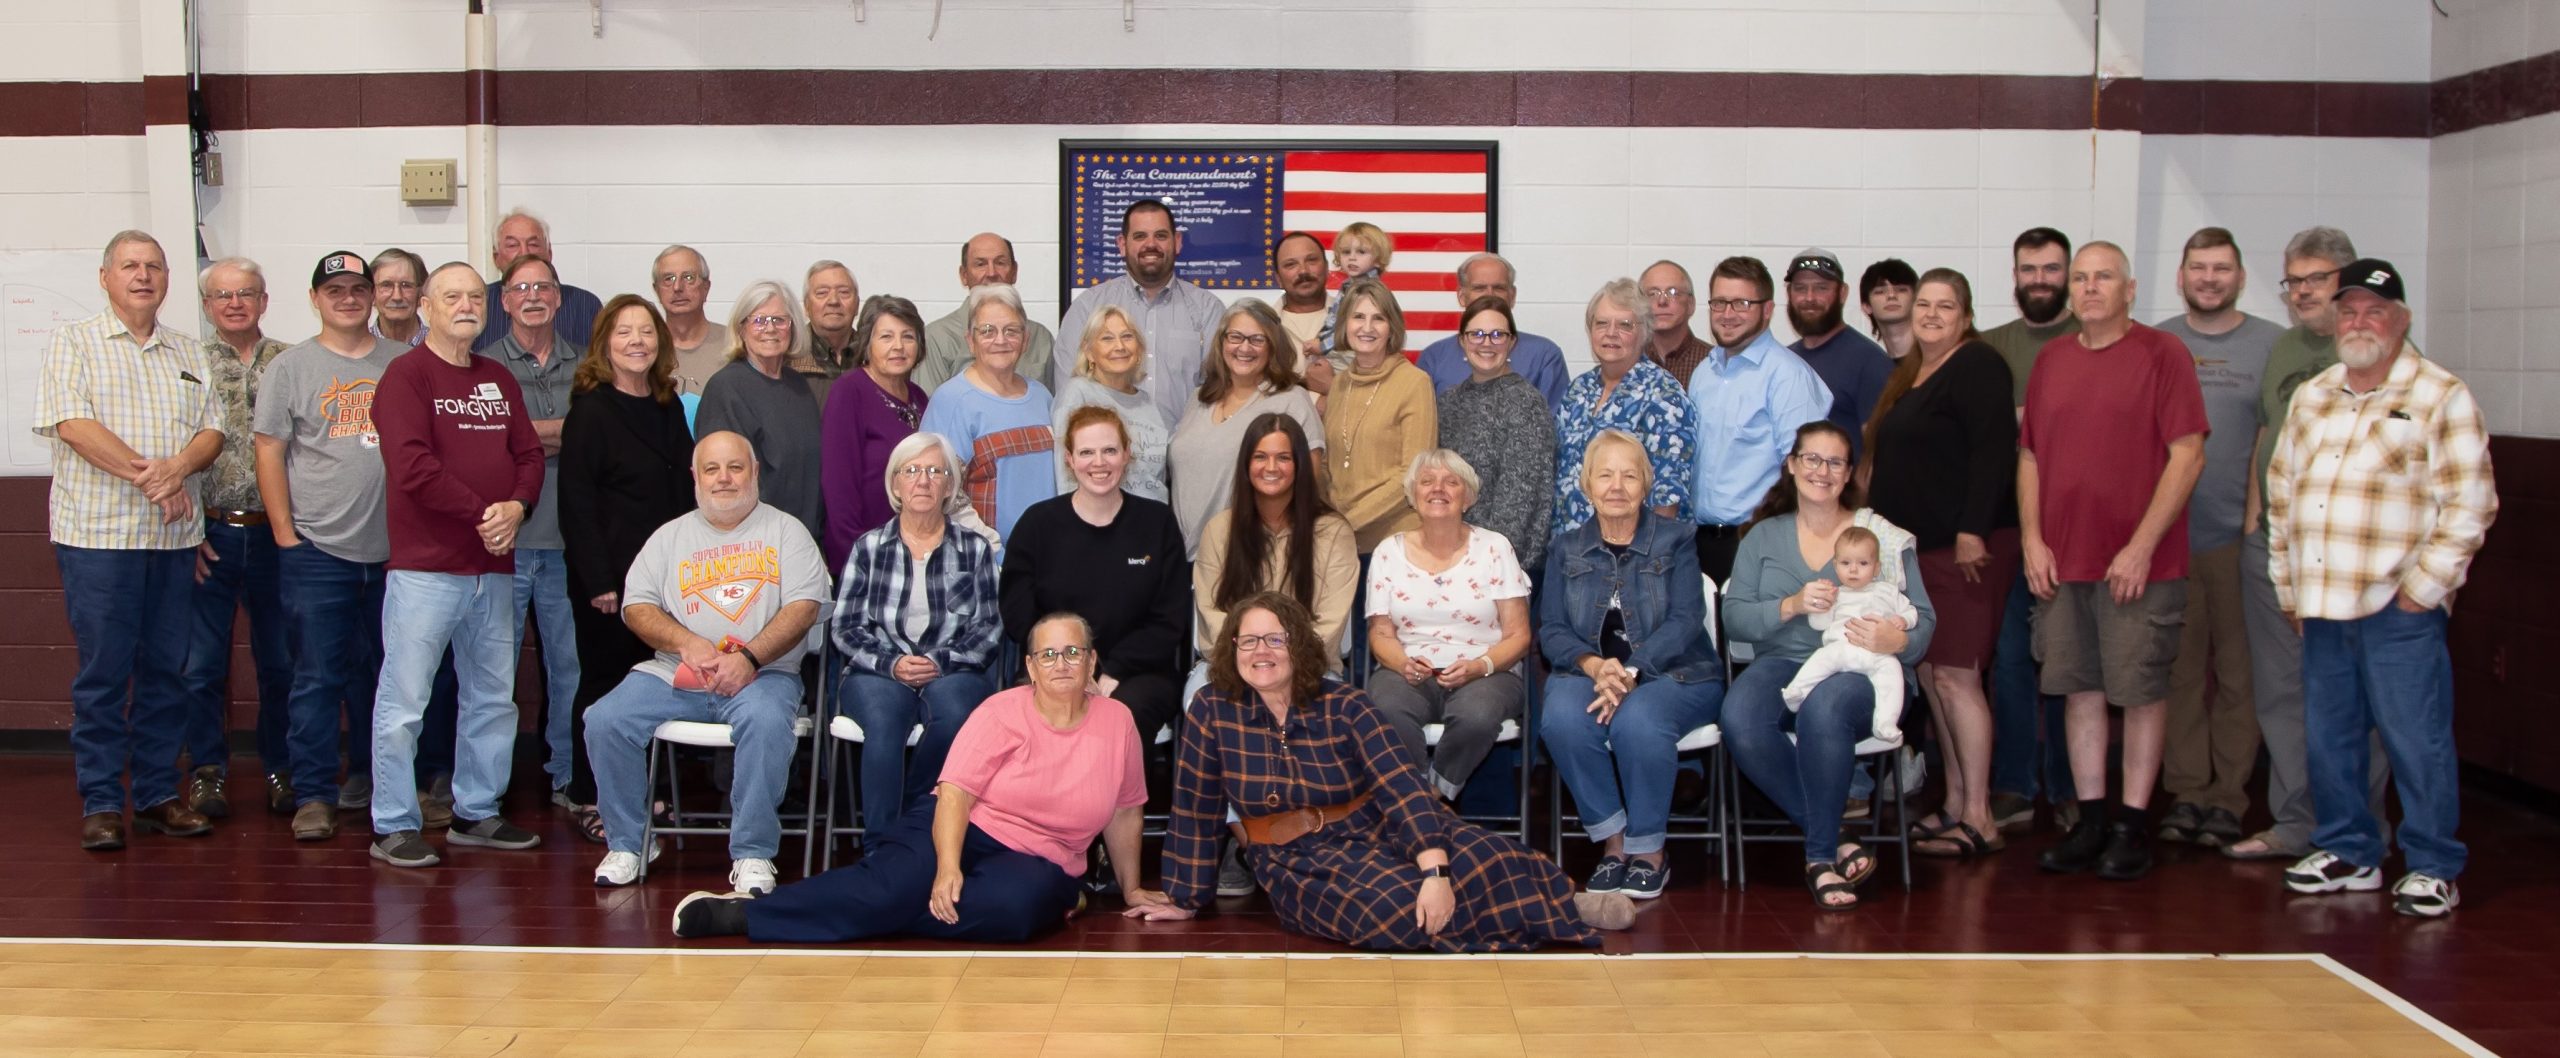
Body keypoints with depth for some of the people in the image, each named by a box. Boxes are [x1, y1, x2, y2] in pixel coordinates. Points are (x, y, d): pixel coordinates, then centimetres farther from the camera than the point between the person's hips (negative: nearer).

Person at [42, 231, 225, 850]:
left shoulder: (189, 356, 16)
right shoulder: (75, 344, 2)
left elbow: (212, 430, 9)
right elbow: (72, 425, -10)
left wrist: (179, 466, -13)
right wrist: (147, 476, -16)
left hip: (175, 536, 4)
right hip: (99, 534, -4)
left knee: (166, 669, 7)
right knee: (103, 671, -2)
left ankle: (158, 794, 16)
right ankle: (100, 804, 6)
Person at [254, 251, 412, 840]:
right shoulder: (291, 368, 3)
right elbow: (269, 453, 2)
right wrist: (286, 535, -4)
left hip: (392, 548, 3)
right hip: (317, 549, -2)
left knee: (384, 672, 11)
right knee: (318, 676, -3)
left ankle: (370, 776, 26)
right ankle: (313, 796, 2)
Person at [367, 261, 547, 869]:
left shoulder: (499, 381, 16)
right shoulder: (407, 375, -5)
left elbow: (529, 454, 11)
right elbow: (412, 466, -16)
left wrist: (517, 506, -9)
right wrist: (481, 513, -15)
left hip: (493, 567, 7)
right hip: (425, 567, -7)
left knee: (493, 699, 13)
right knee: (404, 701, -5)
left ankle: (477, 814, 24)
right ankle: (393, 828, 3)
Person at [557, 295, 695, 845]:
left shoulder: (669, 407, 12)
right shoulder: (590, 411, -8)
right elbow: (576, 502, -12)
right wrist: (598, 581, -16)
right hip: (607, 576, -6)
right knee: (603, 683, 1)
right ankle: (589, 800, 11)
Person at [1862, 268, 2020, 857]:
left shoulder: (1977, 367, -9)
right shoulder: (1907, 375, 19)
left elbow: (1995, 450, -18)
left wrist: (1972, 531, -23)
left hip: (1965, 547, -9)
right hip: (1917, 546, 9)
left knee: (1956, 677, -9)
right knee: (1930, 676, 10)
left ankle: (1978, 818, -5)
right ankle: (1955, 803, 17)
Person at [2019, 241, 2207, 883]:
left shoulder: (2162, 354, -4)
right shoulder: (2051, 360, 12)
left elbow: (2188, 455, -9)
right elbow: (2030, 456, 15)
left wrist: (2141, 546, -14)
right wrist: (2032, 539, 3)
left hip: (2139, 564, -5)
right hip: (2061, 562, 5)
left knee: (2141, 690, 1)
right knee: (2080, 688, 8)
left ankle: (2132, 824, 9)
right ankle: (2090, 819, 17)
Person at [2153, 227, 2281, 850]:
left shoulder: (2272, 345, 5)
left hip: (2240, 536, -1)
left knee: (2240, 672, 1)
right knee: (2179, 669, 4)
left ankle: (2229, 797, 7)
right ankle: (2185, 792, 11)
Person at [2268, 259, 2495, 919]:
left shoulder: (2442, 398, -4)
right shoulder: (2310, 398, 14)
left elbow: (2469, 505, -8)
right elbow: (2281, 492, 18)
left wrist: (2421, 588, -11)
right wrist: (2288, 585, 13)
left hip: (2398, 609, -6)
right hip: (2322, 609, 6)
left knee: (2416, 740, -2)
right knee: (2328, 736, 12)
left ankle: (2432, 868, 10)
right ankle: (2349, 854, 25)